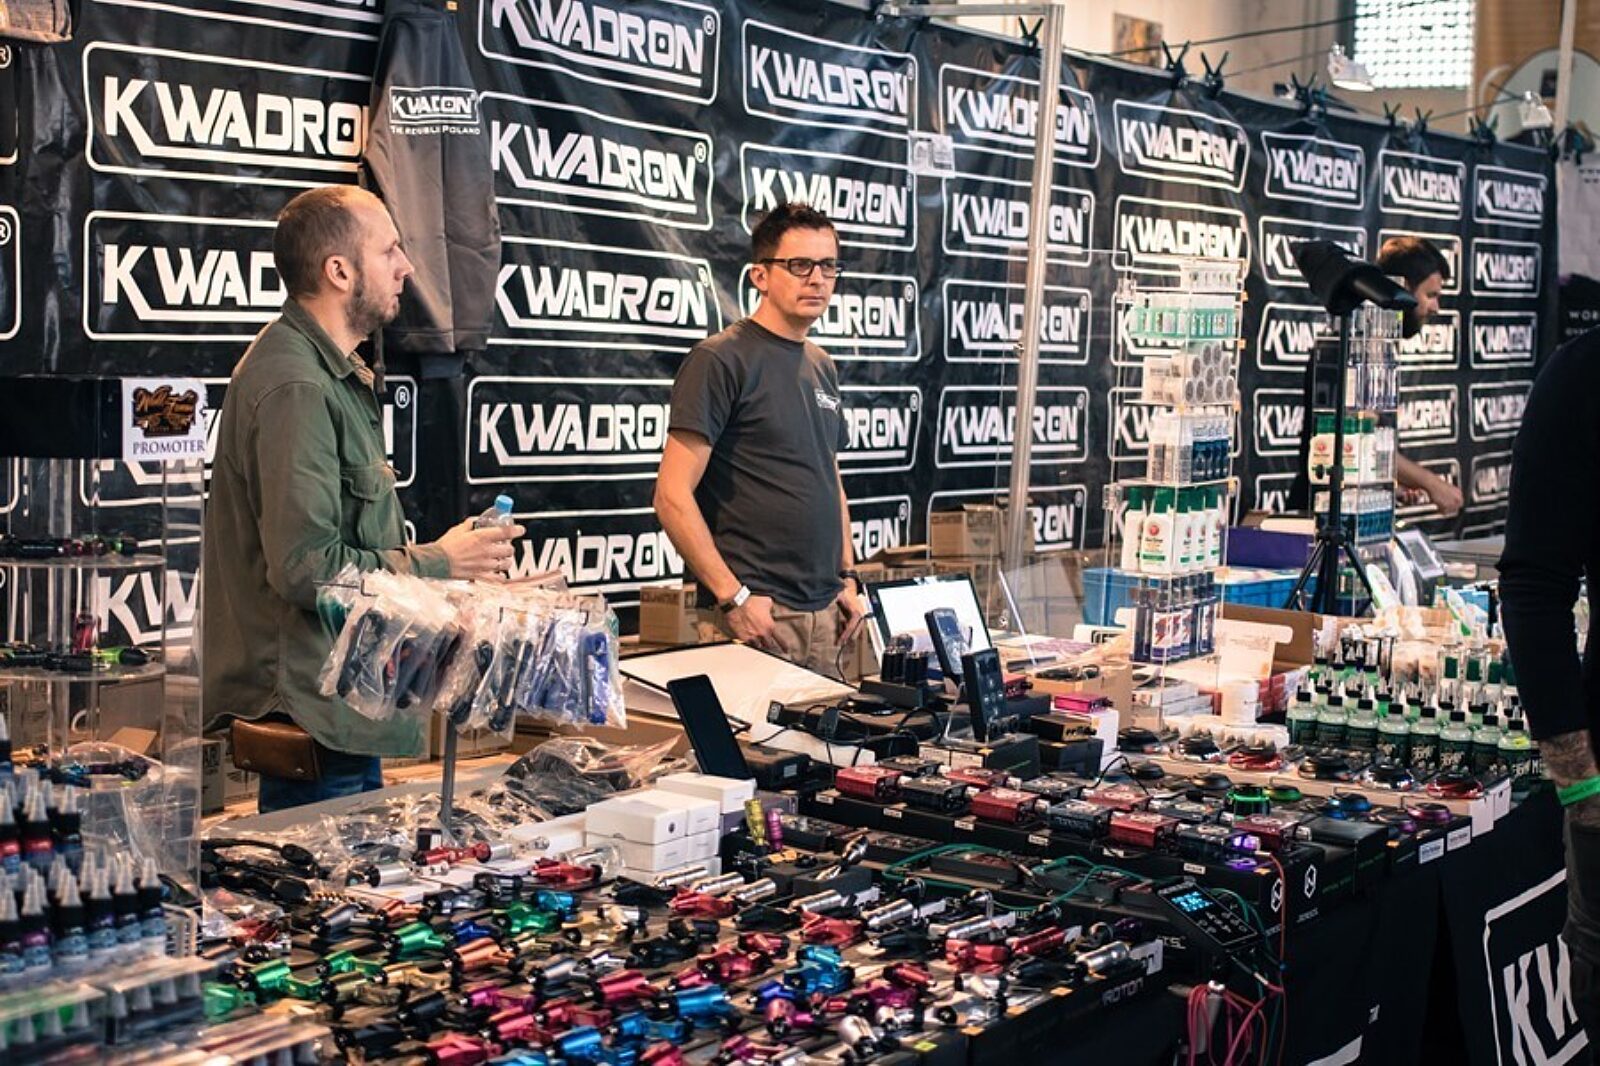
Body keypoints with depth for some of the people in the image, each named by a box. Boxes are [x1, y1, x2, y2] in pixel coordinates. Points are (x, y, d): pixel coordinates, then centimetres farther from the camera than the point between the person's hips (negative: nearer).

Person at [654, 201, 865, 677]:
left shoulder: (822, 367, 15)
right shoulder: (720, 361, -9)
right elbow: (672, 496, -15)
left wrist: (846, 576, 14)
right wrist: (734, 597, -18)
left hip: (824, 610, 7)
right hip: (755, 612, -7)